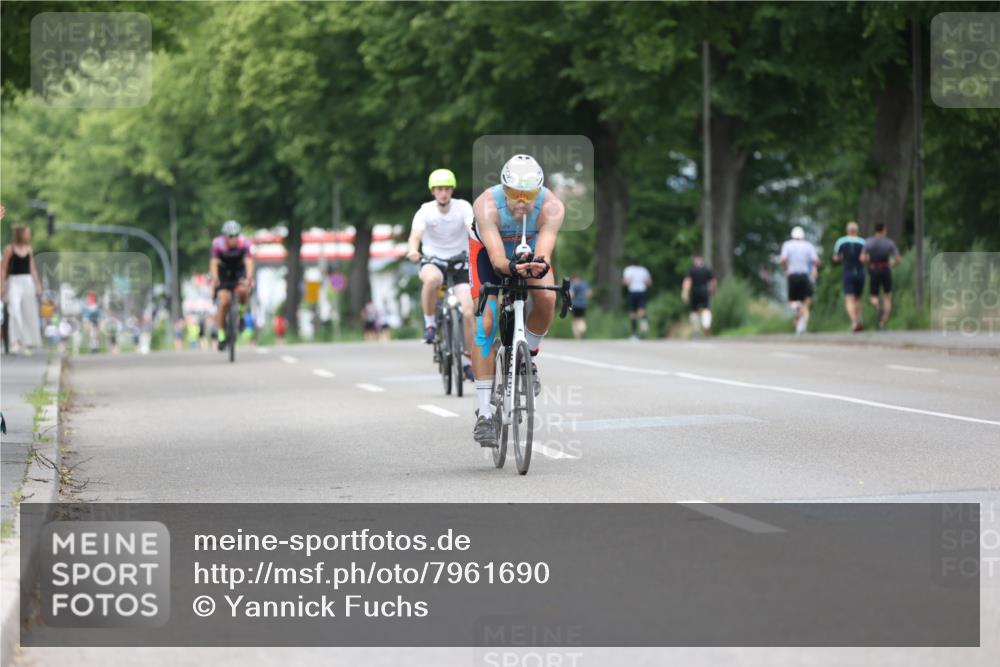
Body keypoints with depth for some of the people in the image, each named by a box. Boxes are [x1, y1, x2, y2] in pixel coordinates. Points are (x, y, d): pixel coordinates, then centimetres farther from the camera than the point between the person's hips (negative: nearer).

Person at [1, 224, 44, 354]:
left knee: (29, 312, 4)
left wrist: (38, 284, 9)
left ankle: (28, 342, 12)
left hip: (28, 282, 5)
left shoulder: (29, 249, 10)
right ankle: (15, 341, -16)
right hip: (14, 281, -5)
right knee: (14, 310, -17)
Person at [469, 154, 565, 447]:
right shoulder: (487, 205, -37)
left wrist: (539, 266, -69)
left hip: (530, 252, 2)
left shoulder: (551, 207, -34)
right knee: (486, 321, -18)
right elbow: (496, 256, -46)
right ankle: (484, 414, -15)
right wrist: (511, 267, -68)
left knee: (546, 299, -28)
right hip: (488, 252, -2)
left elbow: (544, 249, -46)